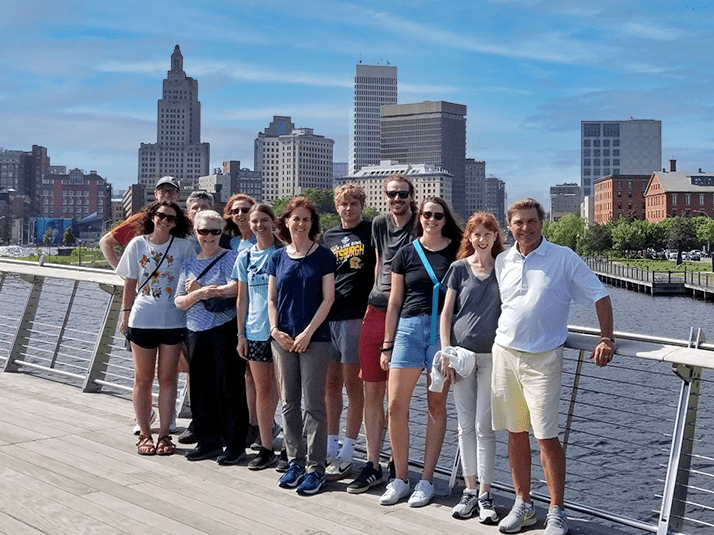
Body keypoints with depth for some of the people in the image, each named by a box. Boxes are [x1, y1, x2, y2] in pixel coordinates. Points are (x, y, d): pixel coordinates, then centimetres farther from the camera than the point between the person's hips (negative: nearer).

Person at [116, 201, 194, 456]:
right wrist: (126, 314, 7)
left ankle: (164, 435, 13)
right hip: (142, 319, 1)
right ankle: (144, 434, 17)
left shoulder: (183, 247, 0)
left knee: (168, 379, 5)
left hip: (173, 320, -1)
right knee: (143, 379, 7)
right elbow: (130, 283, 8)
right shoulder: (137, 245, 3)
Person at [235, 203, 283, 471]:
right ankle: (266, 449, 16)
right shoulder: (245, 256, 9)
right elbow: (242, 298, 12)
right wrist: (241, 333, 7)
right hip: (255, 331, 4)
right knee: (263, 390, 9)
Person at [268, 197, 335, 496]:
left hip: (314, 338, -4)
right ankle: (296, 461, 21)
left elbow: (328, 298, -4)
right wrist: (275, 330, -3)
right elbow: (271, 299, 12)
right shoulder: (278, 258, 10)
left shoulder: (323, 256, 0)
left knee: (313, 404, -2)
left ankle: (315, 468, 5)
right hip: (283, 339, 4)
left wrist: (307, 333, -11)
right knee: (289, 403, 9)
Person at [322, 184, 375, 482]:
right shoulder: (327, 237, 17)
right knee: (331, 382, 10)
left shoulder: (371, 231, 2)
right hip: (327, 315, 5)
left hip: (356, 315, -5)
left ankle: (346, 454, 5)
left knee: (352, 383, -1)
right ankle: (330, 448, 20)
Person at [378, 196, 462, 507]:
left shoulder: (457, 251, 5)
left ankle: (426, 480, 14)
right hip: (410, 327, 1)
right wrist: (387, 345, 7)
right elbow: (394, 301, 9)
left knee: (436, 405, 5)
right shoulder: (406, 254, 7)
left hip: (445, 330, -1)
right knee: (395, 405, -3)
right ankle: (400, 478, 11)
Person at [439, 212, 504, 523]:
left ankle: (485, 494, 8)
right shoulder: (459, 268, 5)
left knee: (484, 426, 0)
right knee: (466, 426, 7)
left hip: (492, 354, -1)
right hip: (461, 352, 1)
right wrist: (446, 352, -3)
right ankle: (470, 489, 18)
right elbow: (446, 312, 4)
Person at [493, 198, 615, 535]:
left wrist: (606, 340, -9)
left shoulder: (563, 258, -2)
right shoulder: (502, 261, 9)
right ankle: (523, 505, 21)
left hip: (543, 359, -4)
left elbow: (600, 297, 0)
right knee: (515, 433, 9)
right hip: (504, 353, 4)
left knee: (546, 437, -5)